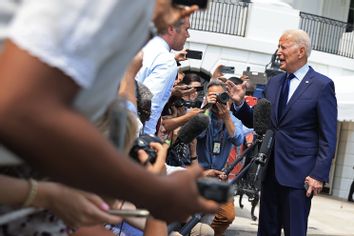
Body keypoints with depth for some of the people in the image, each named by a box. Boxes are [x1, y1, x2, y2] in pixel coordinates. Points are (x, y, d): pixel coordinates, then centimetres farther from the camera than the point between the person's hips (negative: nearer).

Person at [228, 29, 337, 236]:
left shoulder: (322, 85, -6)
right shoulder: (274, 82, 12)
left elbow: (328, 136, -8)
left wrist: (319, 174, -14)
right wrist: (240, 103, -1)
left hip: (299, 173, -6)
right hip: (271, 170, 6)